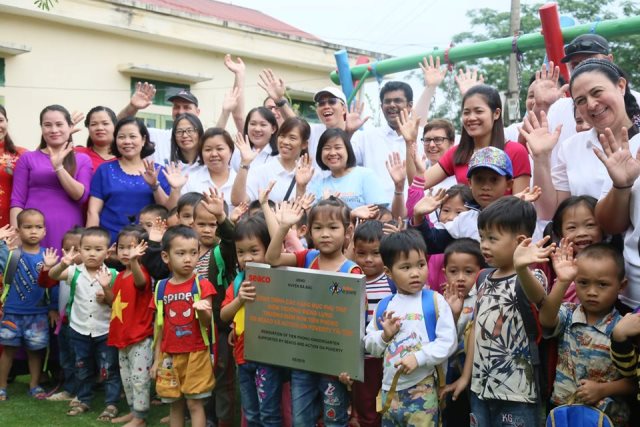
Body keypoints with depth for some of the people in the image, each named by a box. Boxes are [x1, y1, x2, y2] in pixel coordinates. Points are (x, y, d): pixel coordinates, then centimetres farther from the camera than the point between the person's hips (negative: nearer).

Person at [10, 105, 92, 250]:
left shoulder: (83, 159, 10)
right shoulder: (27, 158, 9)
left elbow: (81, 195, -2)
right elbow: (17, 200, 4)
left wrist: (58, 167, -10)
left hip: (69, 232, 0)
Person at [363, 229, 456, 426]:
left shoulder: (435, 301, -6)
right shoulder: (384, 306, 6)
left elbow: (448, 342, -12)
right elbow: (369, 345, 10)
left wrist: (419, 357, -21)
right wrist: (384, 336, -9)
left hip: (421, 390, -4)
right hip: (389, 389, 4)